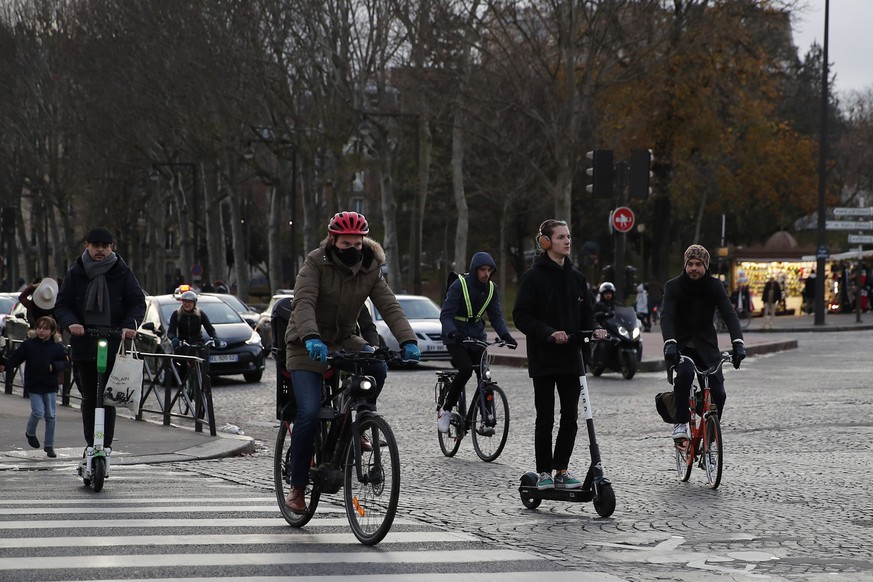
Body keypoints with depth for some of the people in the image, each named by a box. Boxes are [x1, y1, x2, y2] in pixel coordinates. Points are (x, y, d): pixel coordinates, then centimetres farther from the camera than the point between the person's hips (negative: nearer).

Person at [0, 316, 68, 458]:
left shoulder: (57, 346, -1)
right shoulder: (28, 344, -3)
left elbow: (64, 362, 4)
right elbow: (16, 358, -4)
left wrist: (54, 366, -16)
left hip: (50, 386, 2)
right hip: (33, 386, -1)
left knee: (51, 416, 4)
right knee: (38, 412, -11)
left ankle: (49, 445, 16)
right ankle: (30, 433, 20)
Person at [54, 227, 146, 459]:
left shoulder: (122, 273, 4)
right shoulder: (76, 274, 7)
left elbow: (138, 302, 2)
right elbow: (62, 305, 6)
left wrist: (130, 324, -18)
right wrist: (71, 323, -16)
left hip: (114, 345, -2)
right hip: (83, 346, 2)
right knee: (89, 398, 5)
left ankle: (106, 446, -4)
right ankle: (91, 446, 13)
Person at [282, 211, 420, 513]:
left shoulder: (370, 270, -5)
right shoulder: (315, 264, -16)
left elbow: (389, 306, -16)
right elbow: (303, 303, -31)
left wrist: (408, 341, -33)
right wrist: (311, 338, -49)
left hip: (344, 340, 4)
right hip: (308, 344, -4)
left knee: (377, 368, -28)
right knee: (309, 413, -17)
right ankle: (297, 488, -3)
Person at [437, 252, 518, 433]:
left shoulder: (491, 289, 1)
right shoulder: (459, 285, -15)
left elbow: (496, 316, 1)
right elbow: (446, 315, -20)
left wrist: (506, 335, -17)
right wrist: (451, 332, -39)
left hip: (477, 337, 5)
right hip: (456, 337, -5)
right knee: (466, 369, -26)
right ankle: (446, 410, -12)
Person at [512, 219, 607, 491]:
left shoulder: (576, 277, 10)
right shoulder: (533, 277, -6)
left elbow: (586, 313, 14)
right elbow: (521, 316, -10)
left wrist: (594, 329, -7)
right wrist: (550, 333, -22)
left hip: (571, 357, 4)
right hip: (543, 358, -4)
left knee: (570, 417, 3)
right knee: (545, 418, 1)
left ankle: (561, 470, 13)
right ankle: (544, 472, 10)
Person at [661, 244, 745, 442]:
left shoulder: (715, 286, -6)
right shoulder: (673, 286, -11)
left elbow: (729, 315, -17)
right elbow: (666, 316, -25)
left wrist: (738, 343, -34)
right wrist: (670, 343, -43)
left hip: (706, 345, 2)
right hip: (681, 345, -2)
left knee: (718, 393, -12)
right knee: (685, 371, -35)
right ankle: (680, 424, -23)